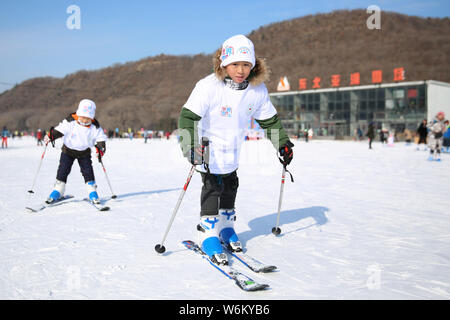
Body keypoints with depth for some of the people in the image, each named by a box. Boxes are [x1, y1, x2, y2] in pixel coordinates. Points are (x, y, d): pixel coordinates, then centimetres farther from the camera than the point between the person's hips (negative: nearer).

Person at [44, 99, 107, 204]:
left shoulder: (95, 127, -14)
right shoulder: (70, 122, -19)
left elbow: (100, 138, -11)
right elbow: (59, 130, -15)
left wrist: (100, 148, -28)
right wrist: (50, 136, -31)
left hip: (84, 152, 0)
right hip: (68, 150, 0)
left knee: (87, 171, -6)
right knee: (63, 170, -2)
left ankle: (92, 192, 5)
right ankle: (57, 191, 12)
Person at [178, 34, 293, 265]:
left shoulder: (258, 90, -11)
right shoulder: (209, 86, -27)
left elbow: (269, 120, 3)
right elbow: (188, 116, -27)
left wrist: (283, 143, 0)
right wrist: (191, 146, -40)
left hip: (232, 148, 6)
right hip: (209, 148, -5)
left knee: (230, 185, 15)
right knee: (213, 187, -8)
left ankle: (225, 226, 33)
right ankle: (207, 234, 3)